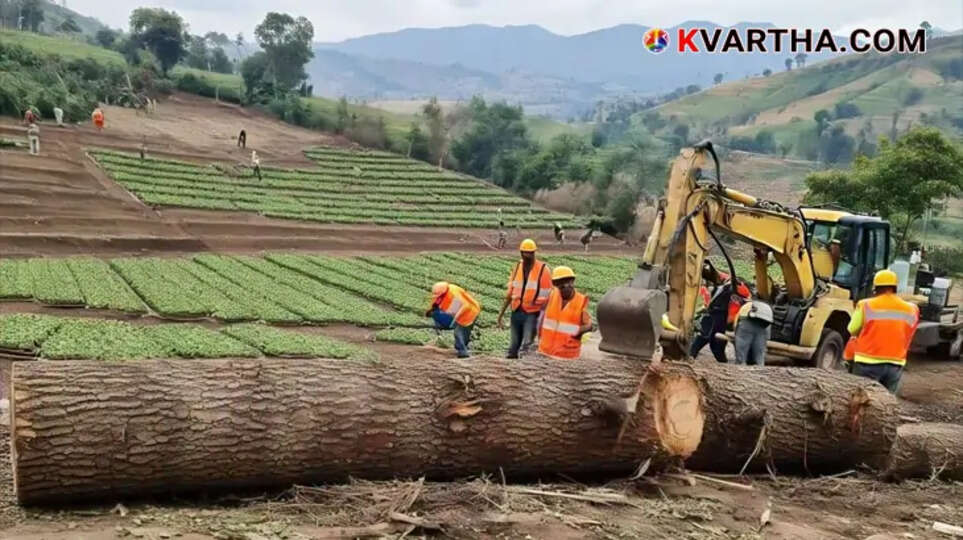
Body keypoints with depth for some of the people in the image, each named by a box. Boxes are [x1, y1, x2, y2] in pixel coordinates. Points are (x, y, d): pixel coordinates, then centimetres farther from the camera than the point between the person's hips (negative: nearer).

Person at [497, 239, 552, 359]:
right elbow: (510, 292, 14)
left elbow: (547, 296, -8)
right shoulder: (517, 267, 7)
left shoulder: (543, 270, -9)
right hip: (516, 312, 5)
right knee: (514, 344, 12)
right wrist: (502, 312, 13)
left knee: (526, 344, -13)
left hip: (532, 314, -5)